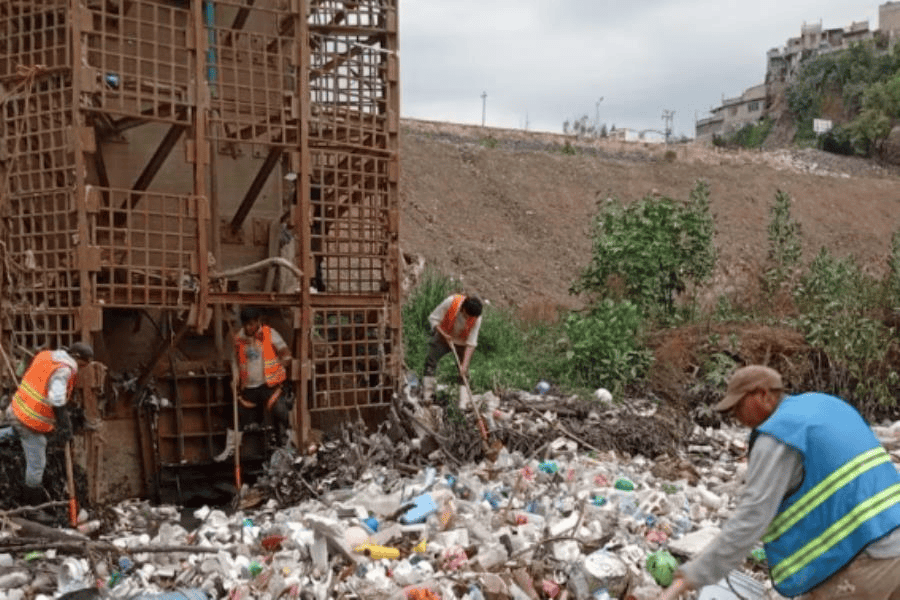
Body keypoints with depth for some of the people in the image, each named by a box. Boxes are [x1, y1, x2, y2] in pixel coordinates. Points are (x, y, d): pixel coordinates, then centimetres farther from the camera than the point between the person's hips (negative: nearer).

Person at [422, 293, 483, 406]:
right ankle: (427, 395, -15)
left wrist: (464, 365, -26)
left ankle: (463, 403, 0)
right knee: (431, 360, -16)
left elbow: (471, 343, -22)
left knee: (463, 371, -5)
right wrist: (443, 334, -27)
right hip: (443, 336, 0)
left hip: (461, 342, 1)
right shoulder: (451, 302, -29)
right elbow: (433, 318, -17)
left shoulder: (477, 318, -24)